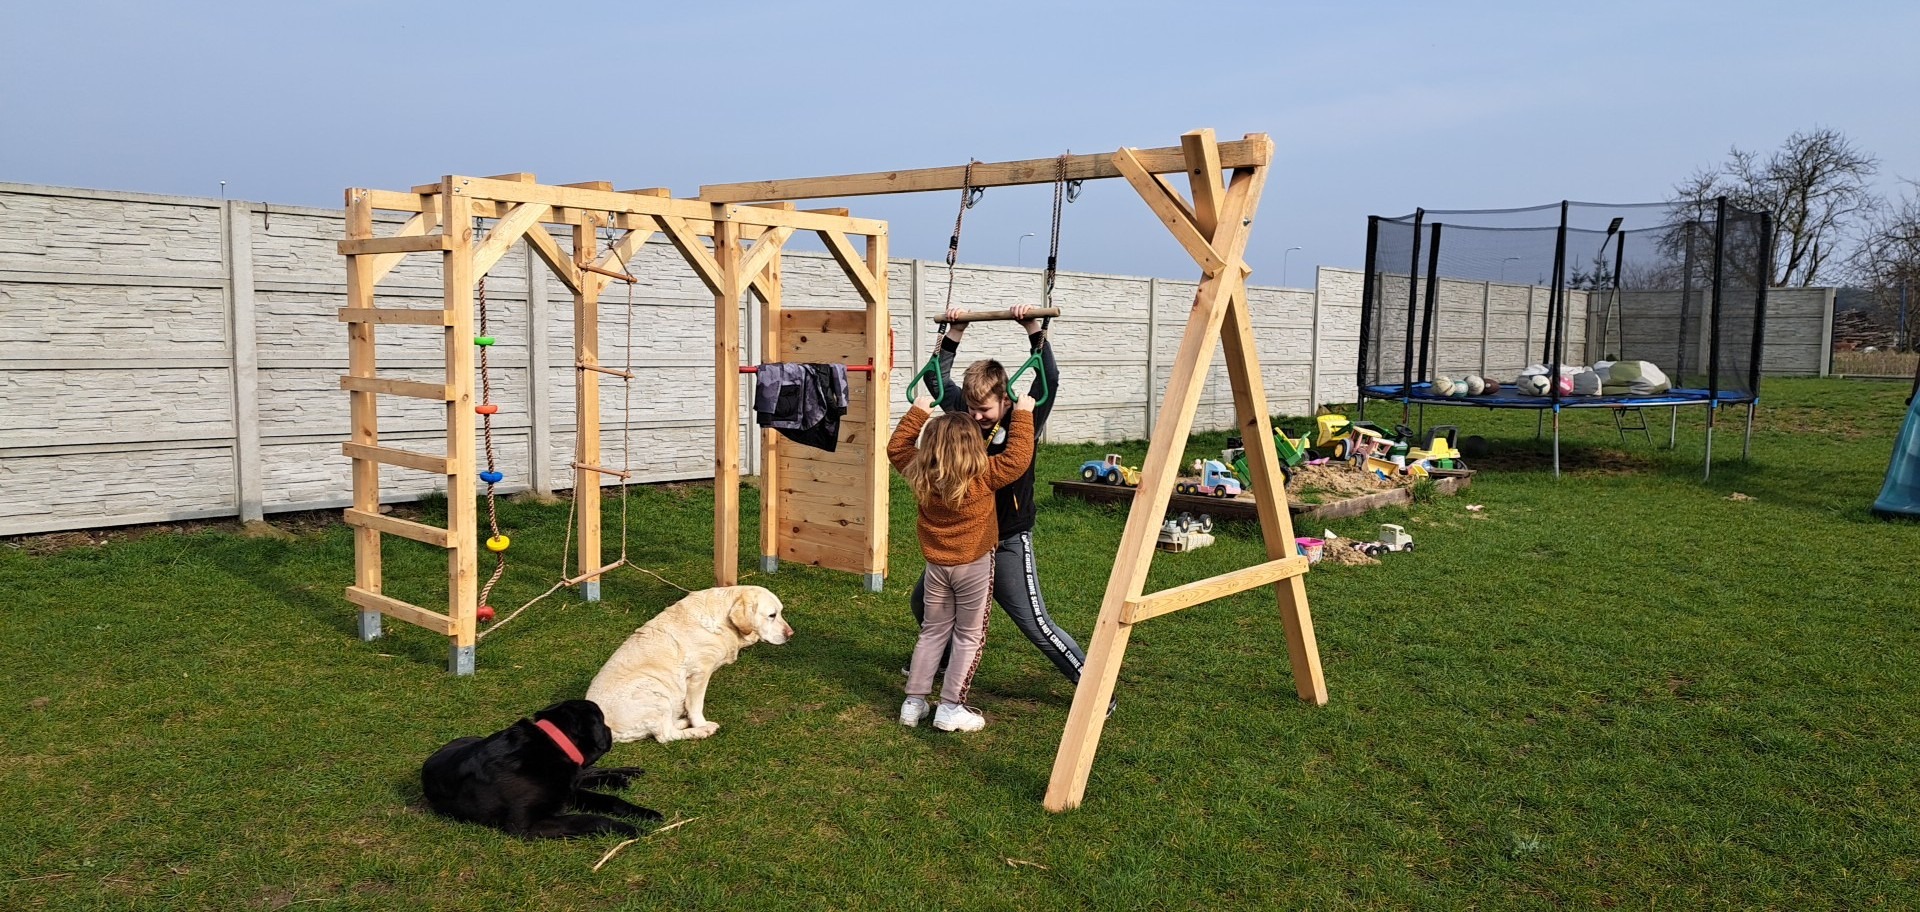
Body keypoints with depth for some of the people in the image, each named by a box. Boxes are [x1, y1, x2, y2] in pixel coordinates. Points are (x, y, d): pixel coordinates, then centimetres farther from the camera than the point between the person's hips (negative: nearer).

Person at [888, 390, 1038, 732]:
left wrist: (917, 412, 15)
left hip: (937, 565, 5)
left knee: (932, 632, 16)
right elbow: (1018, 456, -19)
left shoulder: (920, 475, -7)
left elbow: (896, 447, 9)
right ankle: (950, 709, 5)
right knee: (969, 636, 6)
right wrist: (1023, 414, -10)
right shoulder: (984, 477, -20)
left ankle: (913, 703, 17)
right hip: (975, 565, -4)